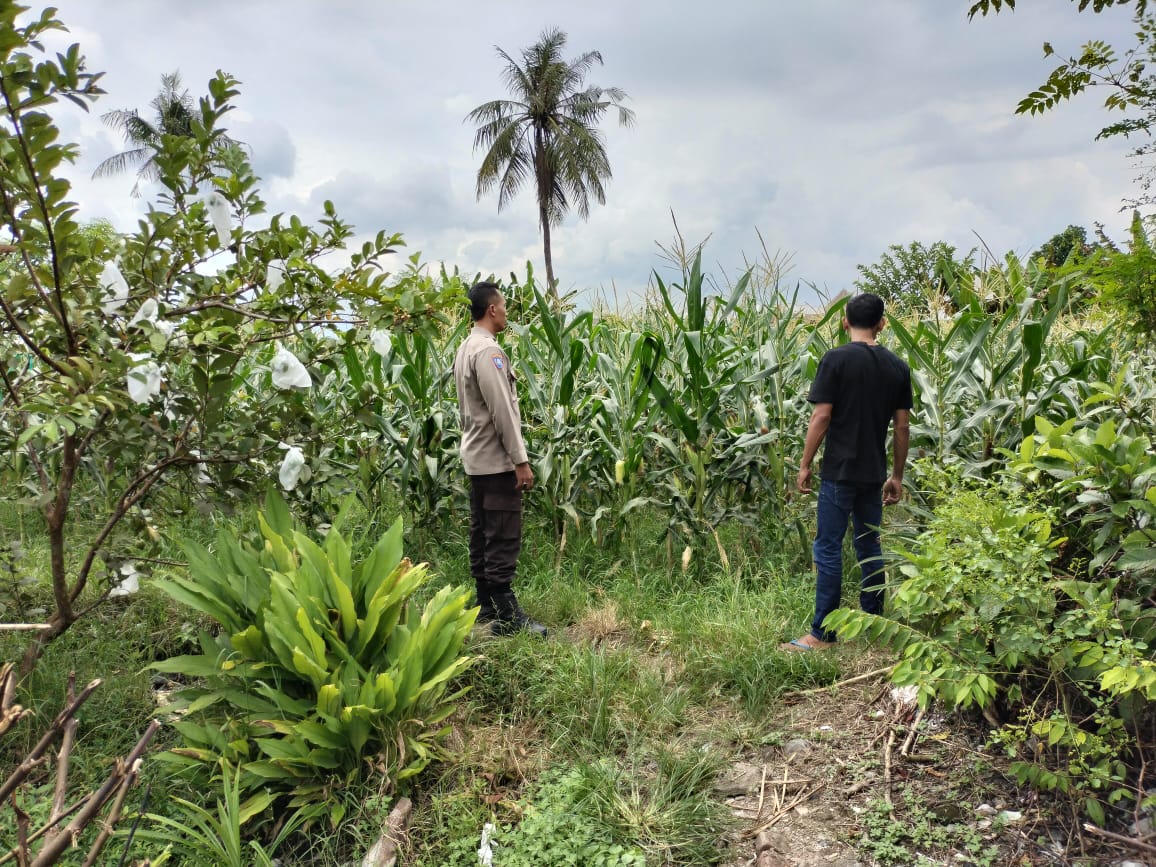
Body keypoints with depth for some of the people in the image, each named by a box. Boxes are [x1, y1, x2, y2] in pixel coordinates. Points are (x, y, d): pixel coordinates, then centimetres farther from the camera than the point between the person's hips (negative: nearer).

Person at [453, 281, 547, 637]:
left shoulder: (465, 348, 15)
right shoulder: (487, 350, -16)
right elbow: (502, 411, -21)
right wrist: (521, 461, -18)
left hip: (477, 457, 10)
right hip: (497, 460, -10)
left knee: (482, 535, 13)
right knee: (503, 539, -8)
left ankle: (486, 606, 20)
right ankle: (506, 614, -5)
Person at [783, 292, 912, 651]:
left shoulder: (836, 359, -9)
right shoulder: (897, 366, 6)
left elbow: (821, 417, -12)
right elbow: (902, 425, 7)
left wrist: (805, 465, -4)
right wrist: (897, 476, 14)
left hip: (840, 471, -5)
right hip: (874, 472, 5)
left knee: (828, 548, -1)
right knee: (869, 545, 15)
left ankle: (822, 633, 1)